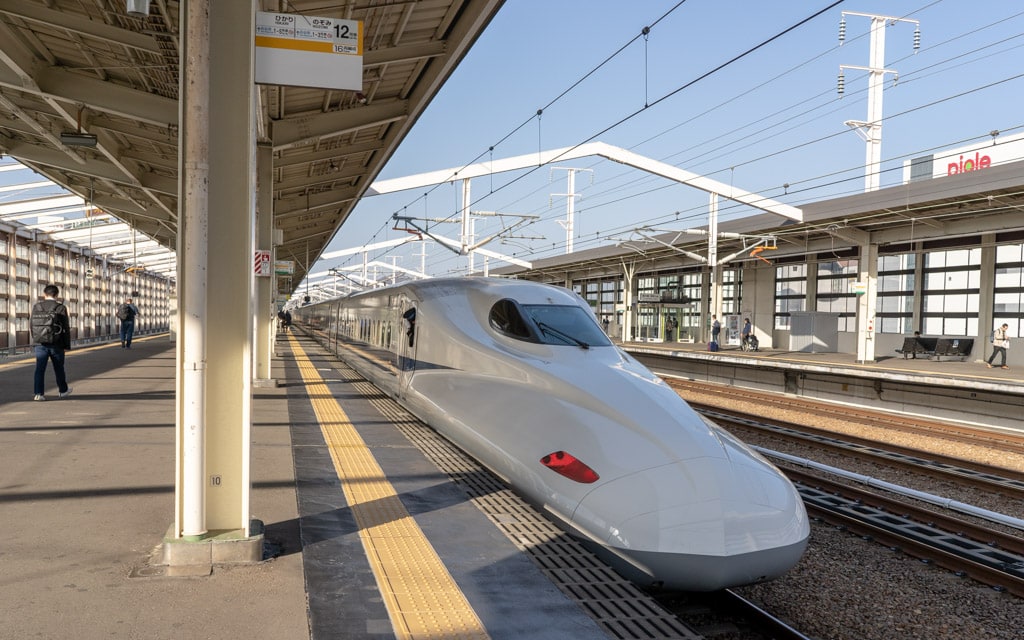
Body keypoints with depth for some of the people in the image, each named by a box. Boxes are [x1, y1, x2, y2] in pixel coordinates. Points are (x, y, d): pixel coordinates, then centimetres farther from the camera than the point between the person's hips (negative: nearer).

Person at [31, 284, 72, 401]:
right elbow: (66, 328, -6)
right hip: (56, 344, -1)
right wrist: (67, 345, 1)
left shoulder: (36, 307, 1)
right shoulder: (61, 308, -7)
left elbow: (33, 326, 7)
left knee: (40, 369, 2)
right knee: (59, 368, 13)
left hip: (40, 344, 2)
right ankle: (63, 390, 27)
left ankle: (38, 393, -5)